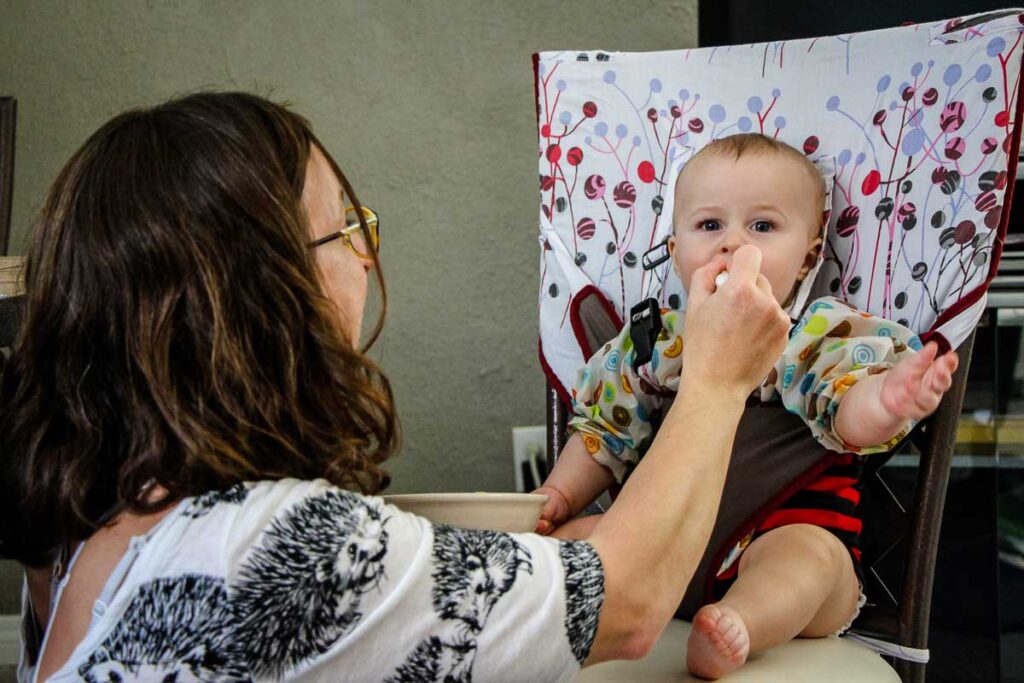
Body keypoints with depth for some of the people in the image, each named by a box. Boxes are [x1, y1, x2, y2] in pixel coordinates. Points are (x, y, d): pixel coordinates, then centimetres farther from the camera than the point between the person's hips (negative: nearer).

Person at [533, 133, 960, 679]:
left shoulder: (820, 335, -1)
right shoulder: (656, 344, 10)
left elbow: (848, 414, -19)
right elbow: (605, 434, 19)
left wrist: (884, 400, -42)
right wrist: (559, 495, 6)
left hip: (786, 528, -4)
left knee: (805, 551, -35)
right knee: (571, 537, -11)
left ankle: (737, 626, -58)